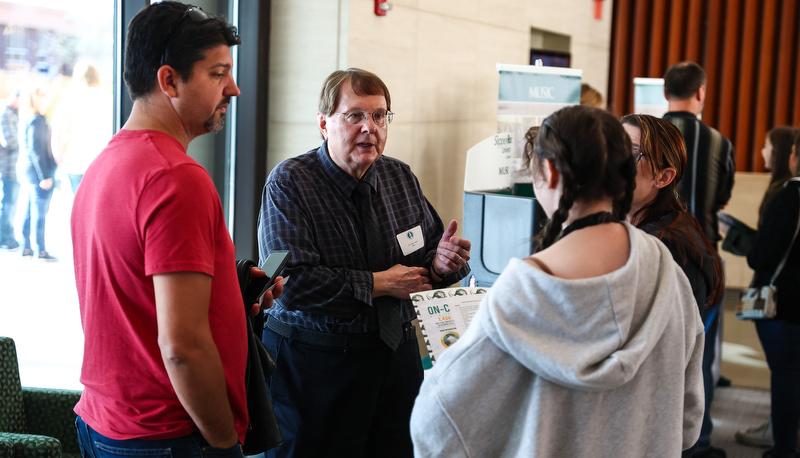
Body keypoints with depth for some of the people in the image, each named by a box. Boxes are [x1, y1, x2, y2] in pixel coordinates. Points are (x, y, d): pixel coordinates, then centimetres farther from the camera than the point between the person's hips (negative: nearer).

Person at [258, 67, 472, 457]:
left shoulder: (400, 177, 7)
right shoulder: (289, 183, -11)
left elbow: (427, 257, 12)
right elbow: (291, 282, -21)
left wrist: (440, 262, -13)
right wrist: (378, 284, -17)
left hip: (397, 351, 5)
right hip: (315, 361, -5)